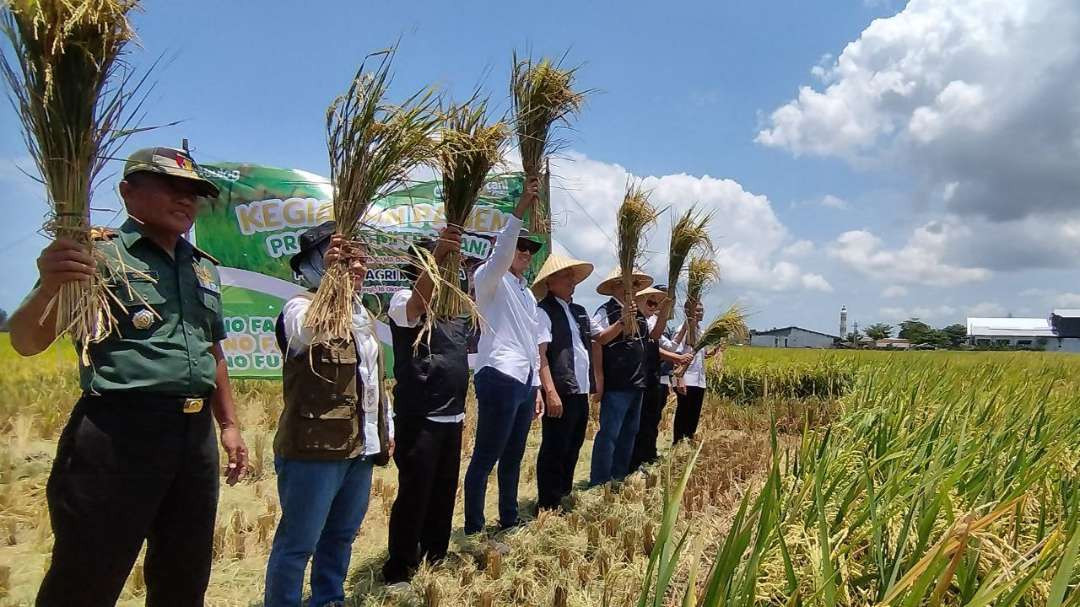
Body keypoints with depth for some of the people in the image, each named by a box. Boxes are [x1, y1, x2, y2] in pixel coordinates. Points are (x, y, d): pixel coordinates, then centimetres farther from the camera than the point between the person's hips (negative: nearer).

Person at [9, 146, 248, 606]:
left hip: (195, 434, 7)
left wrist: (228, 424, 20)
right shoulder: (100, 254, -4)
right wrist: (49, 286, -31)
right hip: (118, 432, -6)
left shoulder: (204, 267, 15)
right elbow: (27, 342, -12)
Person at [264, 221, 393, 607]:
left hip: (360, 447, 8)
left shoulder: (362, 315, 16)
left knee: (342, 534, 19)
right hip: (314, 447, -8)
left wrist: (386, 429, 19)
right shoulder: (302, 306, -8)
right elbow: (306, 333, -35)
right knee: (299, 540, 1)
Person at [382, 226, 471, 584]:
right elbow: (418, 302, -34)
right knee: (414, 497, -2)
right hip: (419, 421, -7)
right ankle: (398, 573, 13)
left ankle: (435, 562, 34)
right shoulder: (405, 301, -10)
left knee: (443, 494, 17)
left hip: (451, 419, 8)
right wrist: (439, 253, -48)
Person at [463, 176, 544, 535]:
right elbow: (500, 251, -23)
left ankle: (509, 520, 26)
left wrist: (536, 387, 21)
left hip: (523, 382, 9)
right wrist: (520, 209, -30)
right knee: (485, 458, -4)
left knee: (513, 457, 15)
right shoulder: (490, 280, 0)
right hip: (499, 379, -8)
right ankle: (473, 529, 3)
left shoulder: (526, 293, 24)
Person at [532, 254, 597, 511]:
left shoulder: (579, 311, 16)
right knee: (554, 450, -2)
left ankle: (563, 498, 29)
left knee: (572, 449, 16)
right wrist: (550, 392, -23)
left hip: (581, 391, 8)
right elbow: (539, 354, -16)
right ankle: (548, 506, 8)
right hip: (561, 392, -8)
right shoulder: (543, 311, -8)